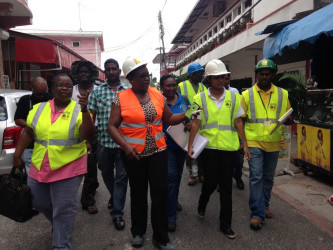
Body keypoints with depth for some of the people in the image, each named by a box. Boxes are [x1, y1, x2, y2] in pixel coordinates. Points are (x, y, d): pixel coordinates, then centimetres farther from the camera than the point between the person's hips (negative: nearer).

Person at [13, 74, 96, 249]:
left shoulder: (78, 110, -6)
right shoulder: (39, 109, 5)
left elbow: (87, 134, -18)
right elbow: (28, 133, 12)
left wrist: (84, 110, -28)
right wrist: (17, 154, 10)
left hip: (68, 168, -5)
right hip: (39, 166, 5)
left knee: (64, 209, 4)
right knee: (39, 203, 21)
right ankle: (58, 223, 51)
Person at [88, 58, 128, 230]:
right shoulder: (97, 91, 6)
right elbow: (91, 116, 4)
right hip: (103, 141, 2)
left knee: (121, 176, 1)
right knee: (106, 174, 18)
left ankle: (117, 213, 12)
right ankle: (114, 197, 46)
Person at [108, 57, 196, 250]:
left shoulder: (157, 94, 1)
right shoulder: (121, 98, -8)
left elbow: (169, 118, 8)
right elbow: (112, 126, -9)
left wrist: (186, 114, -7)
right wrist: (125, 146, -22)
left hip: (158, 151, 2)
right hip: (133, 153, -2)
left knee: (160, 192, 3)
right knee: (138, 193, 15)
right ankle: (138, 231, 37)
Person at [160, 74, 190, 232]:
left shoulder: (183, 99, 3)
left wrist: (189, 124, -12)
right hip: (166, 144, -5)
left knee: (178, 174, 21)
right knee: (171, 176, -11)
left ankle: (174, 200, 48)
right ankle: (170, 217, -2)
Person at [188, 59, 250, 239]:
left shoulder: (233, 97, 4)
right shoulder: (200, 98, 0)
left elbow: (238, 122, 6)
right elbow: (195, 123, -2)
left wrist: (245, 145, 4)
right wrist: (190, 145, -9)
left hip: (229, 147, 2)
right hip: (209, 146, -1)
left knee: (226, 186, 8)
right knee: (211, 181, 4)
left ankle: (225, 224, 23)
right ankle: (202, 204, 40)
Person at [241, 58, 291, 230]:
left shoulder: (282, 94, 6)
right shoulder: (247, 95, 0)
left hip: (273, 143, 3)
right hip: (254, 142, -3)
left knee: (268, 177, 15)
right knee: (256, 177, -6)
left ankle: (264, 205, 34)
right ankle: (257, 213, 2)